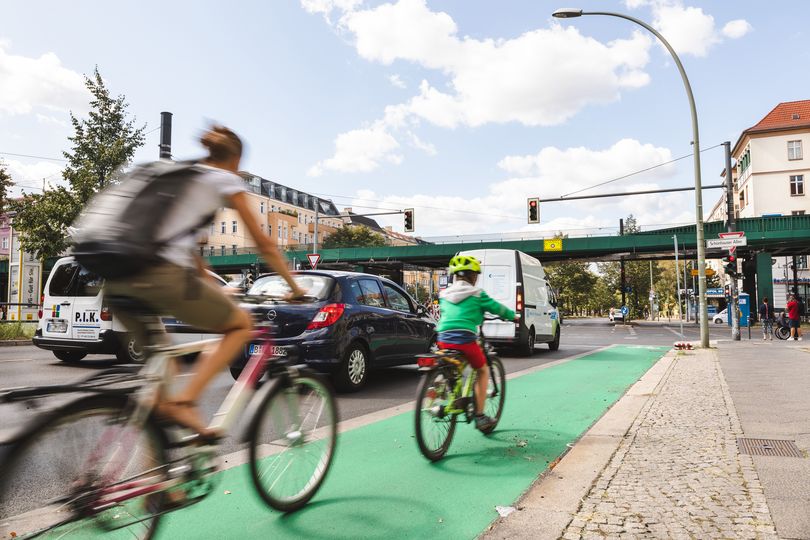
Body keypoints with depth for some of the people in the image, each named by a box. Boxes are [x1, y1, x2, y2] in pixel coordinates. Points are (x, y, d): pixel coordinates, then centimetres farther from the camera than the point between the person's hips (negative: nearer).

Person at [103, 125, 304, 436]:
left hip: (117, 282, 8)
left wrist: (213, 288, 43)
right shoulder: (227, 180, 11)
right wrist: (295, 287, 24)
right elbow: (264, 245, 12)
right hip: (163, 276, -7)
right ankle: (184, 401, -4)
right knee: (242, 325, 12)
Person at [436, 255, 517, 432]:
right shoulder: (476, 294, 2)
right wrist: (513, 316, 31)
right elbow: (496, 307, 11)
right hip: (465, 339, -4)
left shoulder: (444, 294, 16)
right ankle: (480, 416, 14)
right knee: (483, 371, 16)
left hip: (443, 339, 5)